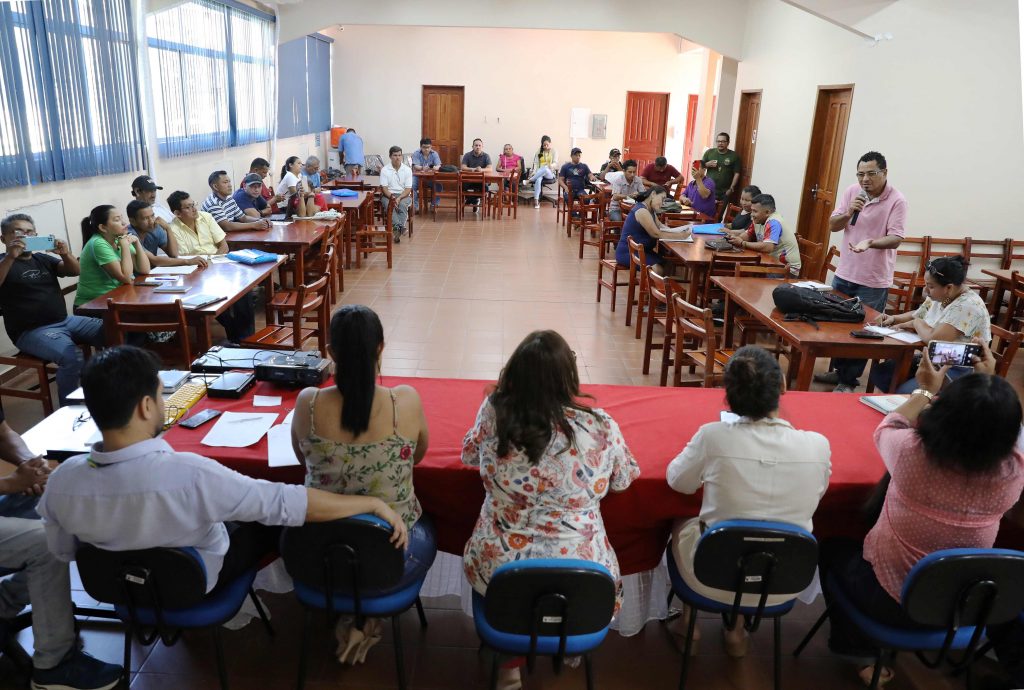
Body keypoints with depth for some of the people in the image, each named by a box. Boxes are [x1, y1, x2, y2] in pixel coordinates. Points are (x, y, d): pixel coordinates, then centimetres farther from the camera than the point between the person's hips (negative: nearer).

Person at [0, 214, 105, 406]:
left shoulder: (43, 259, 18)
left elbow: (75, 271, 6)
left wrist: (65, 254, -13)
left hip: (66, 321, 7)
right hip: (32, 331, -7)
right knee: (73, 358, -33)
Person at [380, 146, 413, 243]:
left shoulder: (407, 169, 1)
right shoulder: (384, 170, 1)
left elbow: (408, 189, -4)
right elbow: (384, 188, -4)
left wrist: (399, 198, -21)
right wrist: (392, 197, -22)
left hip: (404, 195, 0)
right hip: (389, 195, 0)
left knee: (402, 205, -34)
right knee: (389, 205, -34)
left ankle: (398, 229, -45)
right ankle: (399, 227, -50)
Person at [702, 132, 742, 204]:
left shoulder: (734, 155, 1)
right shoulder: (709, 152, 7)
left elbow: (736, 173, -1)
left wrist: (731, 188, -8)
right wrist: (707, 164, -8)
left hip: (725, 192, -2)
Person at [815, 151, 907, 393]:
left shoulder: (896, 200, -13)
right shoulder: (852, 191, 0)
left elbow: (895, 238, -18)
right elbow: (833, 226, 2)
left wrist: (869, 243, -36)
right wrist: (848, 213, -18)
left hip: (874, 281, -5)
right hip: (844, 274, 5)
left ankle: (848, 381, 14)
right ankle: (839, 369, 33)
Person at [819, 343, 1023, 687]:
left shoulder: (911, 452, -29)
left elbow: (886, 429, -4)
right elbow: (994, 428, 4)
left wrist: (926, 391, 7)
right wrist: (991, 383, 10)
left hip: (891, 601, -4)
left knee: (832, 548, 25)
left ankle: (862, 647, 27)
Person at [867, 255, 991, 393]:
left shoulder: (968, 306, -24)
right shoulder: (938, 297, 3)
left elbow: (934, 339, -32)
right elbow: (916, 315, 22)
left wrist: (916, 323, -12)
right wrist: (894, 319, 3)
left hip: (958, 371, -9)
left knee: (903, 393, -28)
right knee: (879, 373, -2)